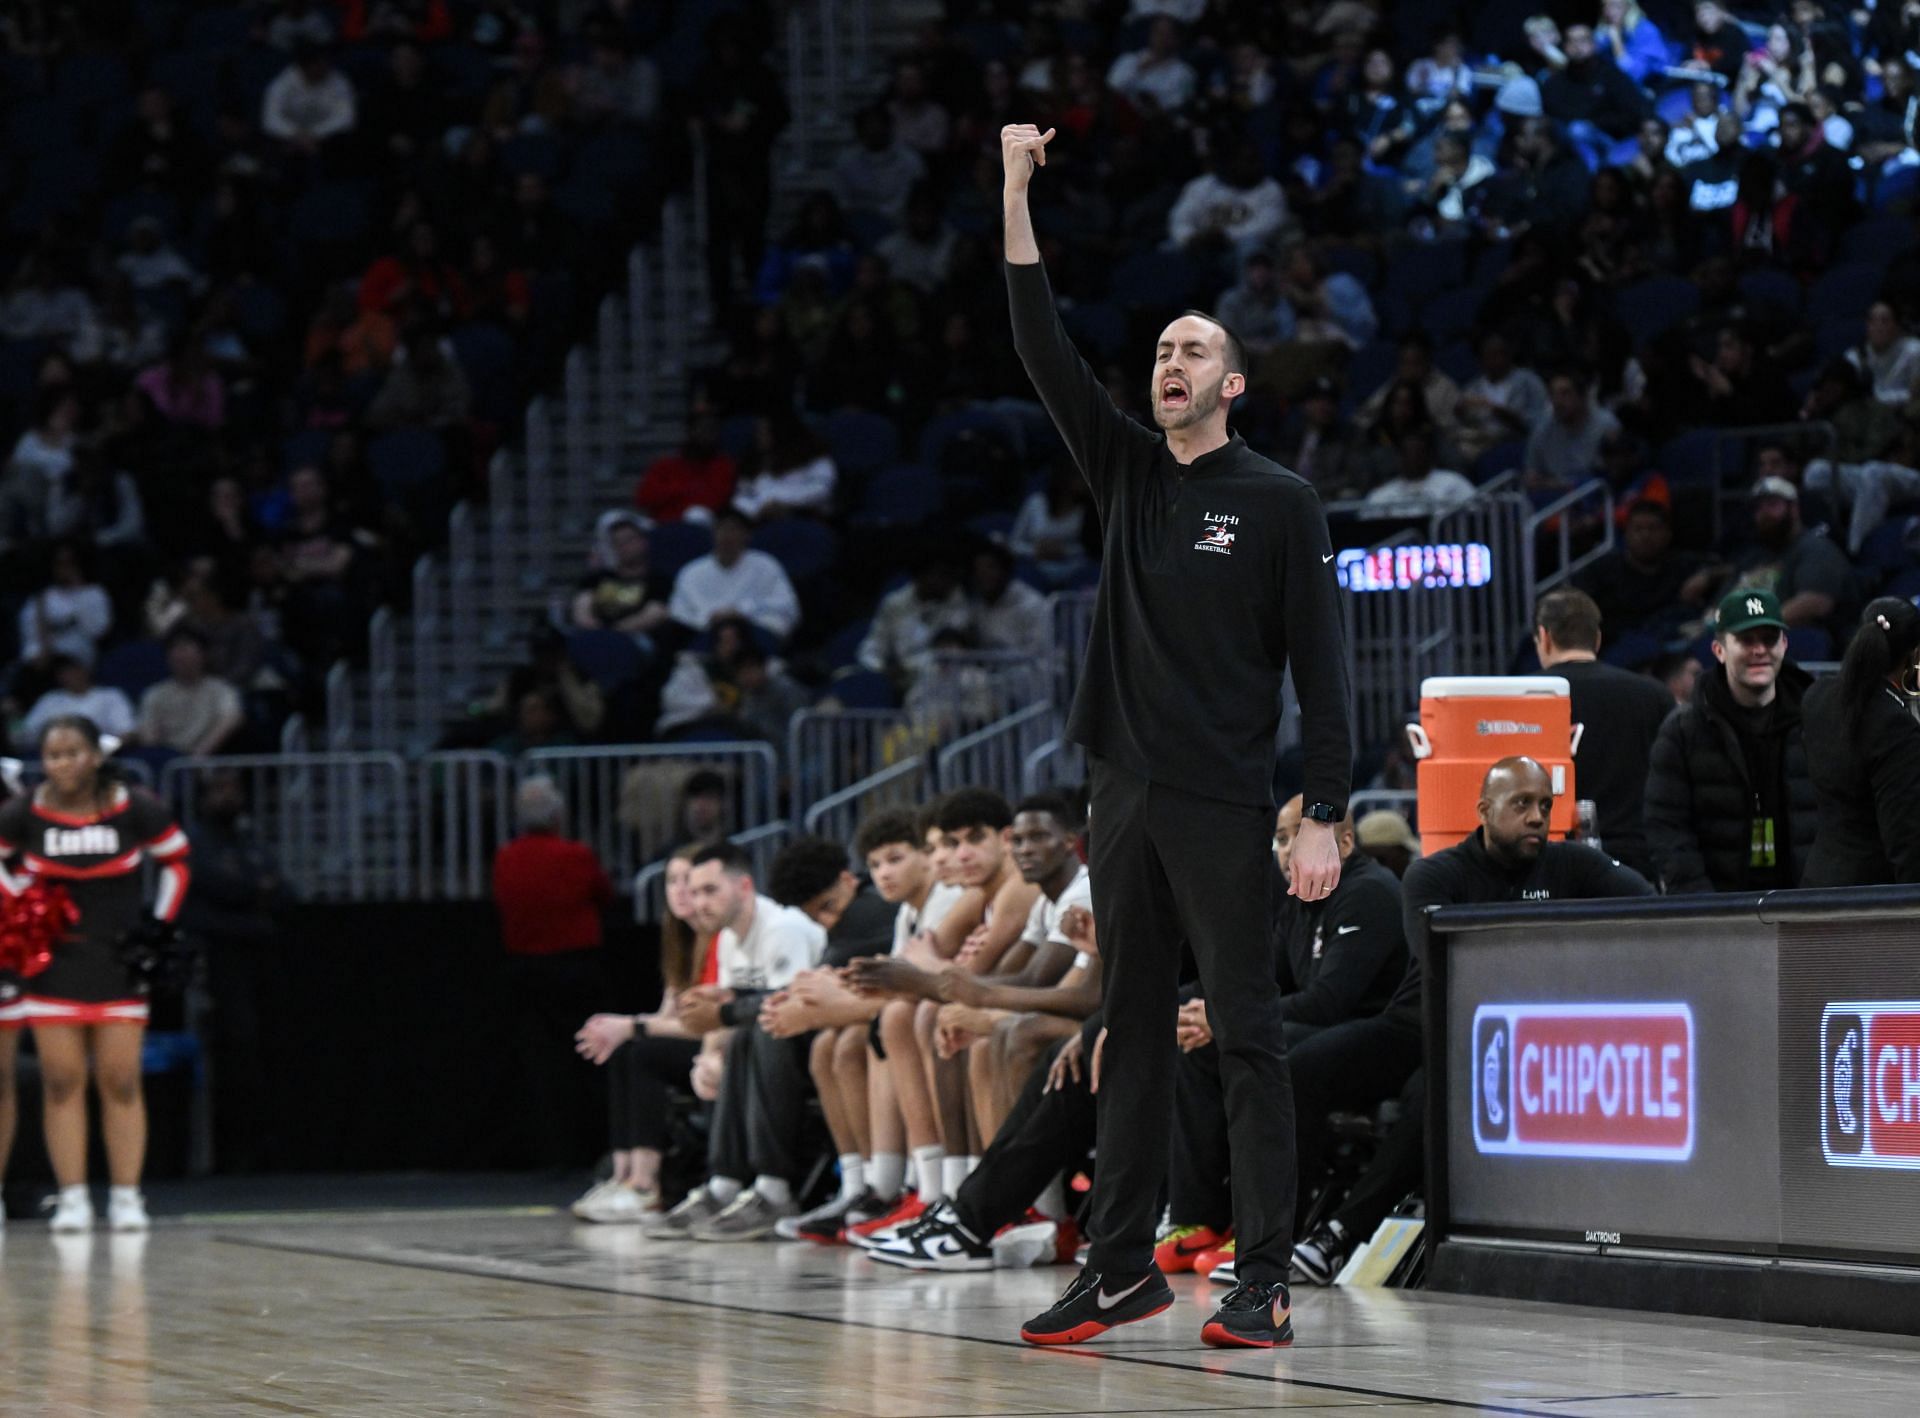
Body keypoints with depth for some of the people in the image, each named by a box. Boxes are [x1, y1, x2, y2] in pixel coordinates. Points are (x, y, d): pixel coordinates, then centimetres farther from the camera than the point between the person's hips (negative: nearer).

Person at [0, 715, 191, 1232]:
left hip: (119, 961, -1)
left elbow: (177, 859, 8)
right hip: (54, 963, 1)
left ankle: (126, 1197, 5)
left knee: (121, 1082, 0)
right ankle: (72, 1198, 4)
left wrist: (160, 923, 3)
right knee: (61, 1083, 0)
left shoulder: (136, 810, -8)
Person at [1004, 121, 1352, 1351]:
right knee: (1133, 1034, 9)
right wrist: (1017, 196, -2)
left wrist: (1327, 815, -14)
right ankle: (1123, 1265, 14)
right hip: (1127, 791, 5)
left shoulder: (1280, 502, -2)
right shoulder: (1127, 473, 12)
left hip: (1224, 804, -5)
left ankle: (1268, 1282, -6)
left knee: (1248, 1036, -5)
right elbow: (1047, 354, 5)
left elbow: (1322, 664, -6)